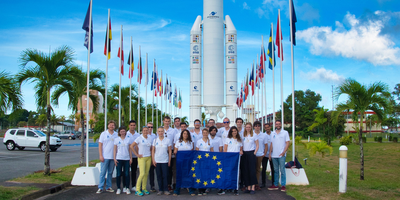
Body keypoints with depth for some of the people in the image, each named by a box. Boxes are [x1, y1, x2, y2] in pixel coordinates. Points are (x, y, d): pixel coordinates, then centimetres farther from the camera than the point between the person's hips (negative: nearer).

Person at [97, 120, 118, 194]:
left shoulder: (116, 135, 7)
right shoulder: (103, 134, 1)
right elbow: (100, 145, -1)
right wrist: (100, 155, -8)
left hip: (113, 157, 3)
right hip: (105, 157, -2)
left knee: (110, 172, 9)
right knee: (103, 172, -2)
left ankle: (108, 187, 17)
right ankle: (100, 188, 2)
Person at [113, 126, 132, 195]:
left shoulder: (128, 139, 7)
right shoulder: (116, 140, 5)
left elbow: (130, 149, 8)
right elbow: (115, 150, 5)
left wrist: (131, 158, 3)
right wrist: (114, 158, -3)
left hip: (127, 159, 1)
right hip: (119, 159, -1)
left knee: (126, 174, 1)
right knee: (119, 174, 1)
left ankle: (127, 188, 10)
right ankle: (118, 188, 11)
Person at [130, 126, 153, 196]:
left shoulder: (150, 138, 8)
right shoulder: (139, 138, -6)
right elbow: (131, 146, -6)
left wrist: (151, 155, 7)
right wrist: (137, 154, -6)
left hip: (148, 158, 5)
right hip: (141, 158, -5)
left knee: (146, 174, 5)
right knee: (142, 173, -12)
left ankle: (144, 188, 16)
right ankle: (137, 190, -3)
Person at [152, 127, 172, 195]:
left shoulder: (167, 140, 1)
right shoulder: (155, 140, 5)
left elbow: (169, 151, 3)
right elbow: (153, 151, 8)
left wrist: (169, 160, -1)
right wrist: (153, 160, 0)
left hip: (165, 161, -2)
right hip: (157, 161, 2)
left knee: (165, 176, -2)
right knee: (159, 176, 6)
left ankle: (165, 190, 8)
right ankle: (160, 189, 15)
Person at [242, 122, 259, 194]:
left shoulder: (254, 135, 2)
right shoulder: (243, 136, 10)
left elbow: (257, 145, 1)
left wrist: (254, 153, -8)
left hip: (251, 153, -4)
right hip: (244, 153, 4)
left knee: (252, 170, -8)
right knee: (245, 170, 2)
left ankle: (253, 188, -4)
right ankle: (248, 187, 9)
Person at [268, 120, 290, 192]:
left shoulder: (285, 132, 2)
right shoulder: (272, 133, 14)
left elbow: (287, 143, -3)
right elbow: (271, 144, 14)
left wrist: (284, 152, -15)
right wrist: (270, 153, 7)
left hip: (281, 155, -4)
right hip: (274, 155, 4)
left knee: (282, 170, -4)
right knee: (275, 170, 9)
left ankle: (283, 185, 1)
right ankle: (275, 185, 13)